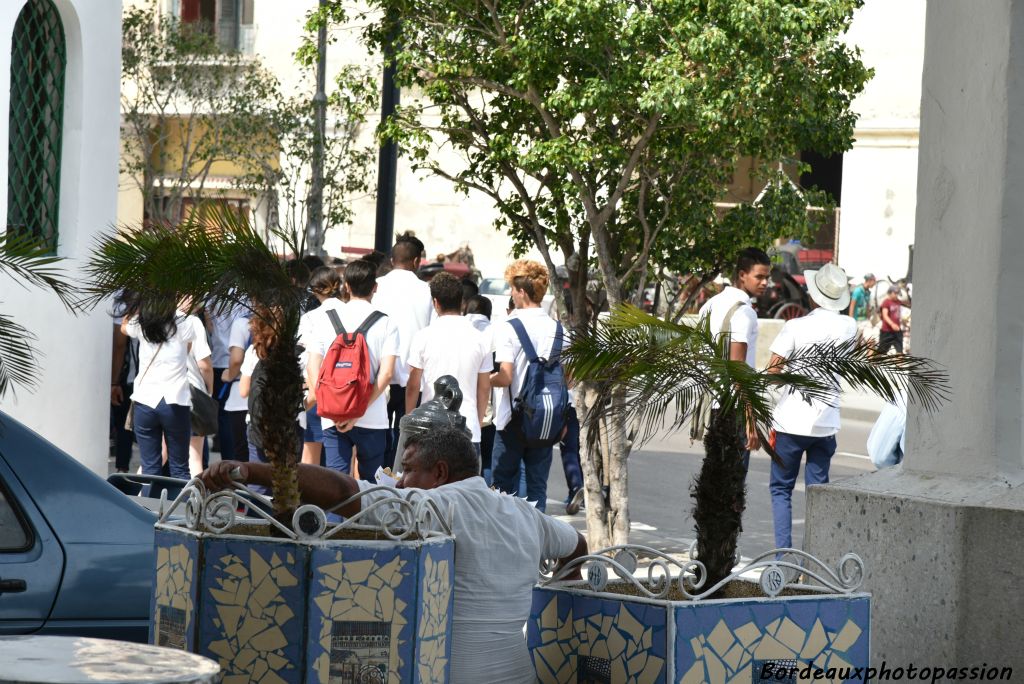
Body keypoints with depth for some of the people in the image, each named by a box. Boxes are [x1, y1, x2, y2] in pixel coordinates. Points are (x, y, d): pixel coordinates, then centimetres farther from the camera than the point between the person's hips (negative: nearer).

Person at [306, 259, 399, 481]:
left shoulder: (324, 319, 5)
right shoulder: (385, 323, -1)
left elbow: (312, 368, -3)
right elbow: (386, 373, -10)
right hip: (373, 419, -1)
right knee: (371, 483, 10)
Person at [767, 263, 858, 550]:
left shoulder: (796, 327, -10)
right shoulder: (848, 327, 1)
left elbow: (772, 373, -14)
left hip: (792, 420, -3)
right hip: (827, 421, 3)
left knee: (781, 488, 7)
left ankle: (783, 554, -3)